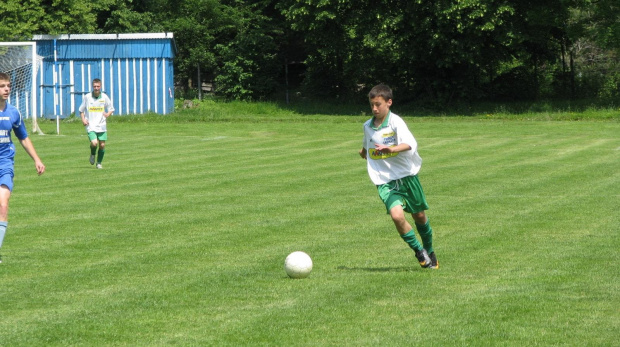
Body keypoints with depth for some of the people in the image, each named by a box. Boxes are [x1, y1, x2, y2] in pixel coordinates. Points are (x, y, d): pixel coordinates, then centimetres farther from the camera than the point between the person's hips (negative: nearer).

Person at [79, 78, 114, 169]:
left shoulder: (104, 97, 1)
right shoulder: (87, 97, -2)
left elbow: (111, 109, 12)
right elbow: (81, 110, 10)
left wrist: (108, 114, -11)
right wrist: (83, 119, -6)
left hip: (102, 126, 2)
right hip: (91, 126, -2)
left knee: (102, 145, 3)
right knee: (94, 143, -20)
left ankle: (99, 163, 23)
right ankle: (92, 154, 13)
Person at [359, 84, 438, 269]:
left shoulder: (396, 122, -12)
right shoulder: (368, 127, 5)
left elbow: (410, 144, -31)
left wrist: (391, 149, -44)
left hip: (407, 175, -2)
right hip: (385, 181, 2)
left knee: (419, 216, 10)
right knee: (397, 215, -20)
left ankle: (429, 251, 35)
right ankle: (419, 251, 0)